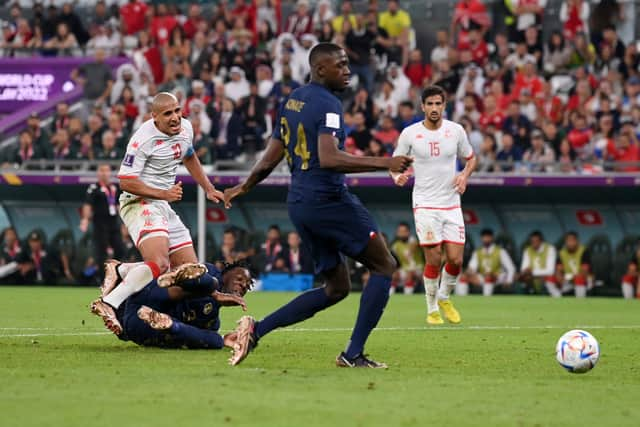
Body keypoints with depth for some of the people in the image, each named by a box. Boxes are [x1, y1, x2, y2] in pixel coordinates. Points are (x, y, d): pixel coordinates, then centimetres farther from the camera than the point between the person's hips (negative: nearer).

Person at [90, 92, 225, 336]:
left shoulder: (185, 128, 7)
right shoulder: (143, 139, -18)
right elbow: (126, 182, -18)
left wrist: (209, 189, 29)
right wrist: (164, 194, -22)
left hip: (163, 206, 9)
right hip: (140, 203, -9)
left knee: (190, 269, 7)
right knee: (159, 263, -30)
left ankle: (120, 271, 8)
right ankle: (108, 304, -34)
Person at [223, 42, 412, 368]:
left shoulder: (291, 101, 15)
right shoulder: (328, 104, -13)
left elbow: (270, 159, 20)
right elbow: (329, 158, -27)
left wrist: (244, 187, 37)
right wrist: (384, 163, -28)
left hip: (299, 204, 9)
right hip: (328, 199, -9)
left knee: (336, 287, 16)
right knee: (383, 266, 1)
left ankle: (256, 329, 5)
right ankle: (353, 354, -4)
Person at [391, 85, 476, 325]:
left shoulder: (456, 131, 2)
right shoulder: (410, 133, -4)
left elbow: (470, 158, 16)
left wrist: (465, 175, -5)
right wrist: (398, 176, -18)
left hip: (451, 203, 2)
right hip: (425, 204, -2)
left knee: (455, 259, -3)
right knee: (433, 259, -9)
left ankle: (444, 298, 25)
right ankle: (432, 310, 8)